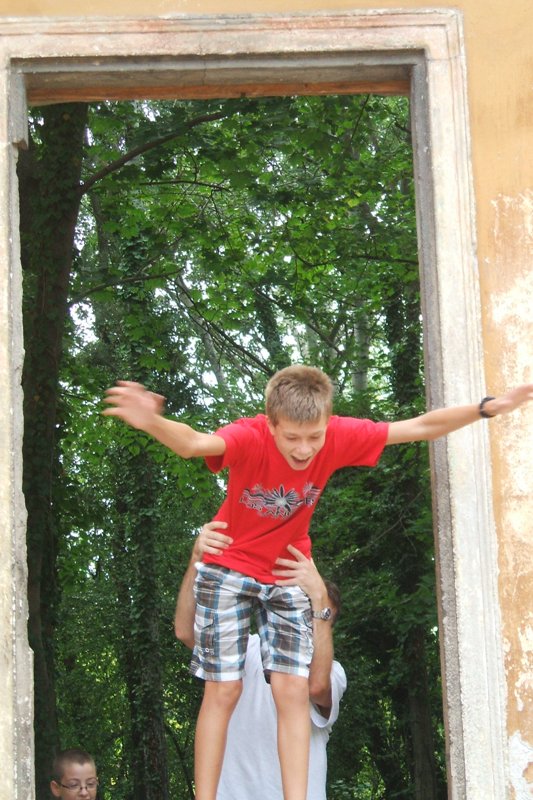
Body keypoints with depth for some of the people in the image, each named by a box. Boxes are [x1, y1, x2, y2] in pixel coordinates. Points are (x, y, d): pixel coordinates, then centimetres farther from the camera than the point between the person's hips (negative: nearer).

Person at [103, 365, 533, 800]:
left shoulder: (340, 437, -21)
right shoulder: (249, 437, -32)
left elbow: (419, 426, -12)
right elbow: (194, 442, -54)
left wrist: (486, 407, -17)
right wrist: (153, 422, -75)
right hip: (229, 567, -3)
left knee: (293, 691, -4)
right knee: (223, 691, -3)